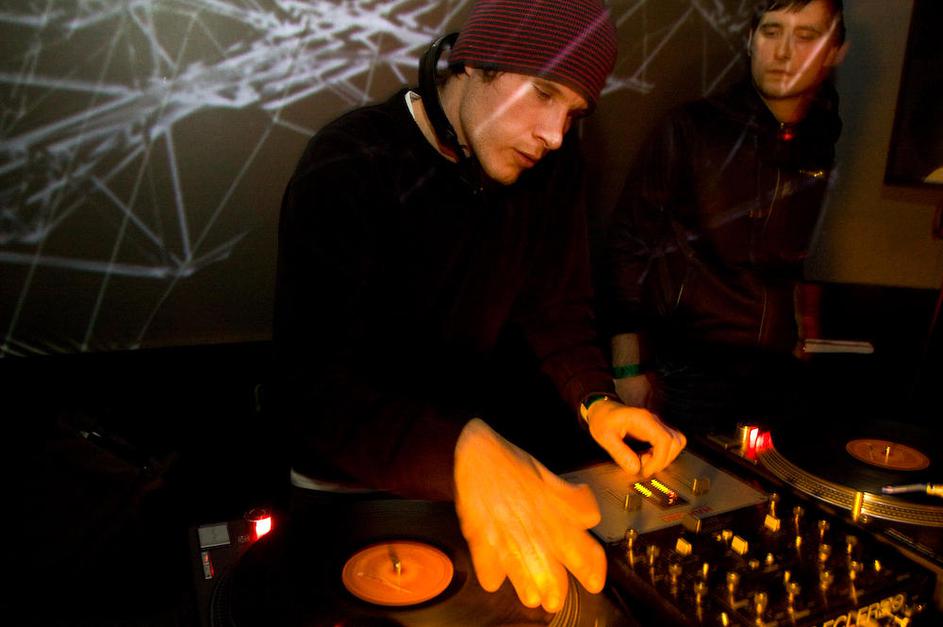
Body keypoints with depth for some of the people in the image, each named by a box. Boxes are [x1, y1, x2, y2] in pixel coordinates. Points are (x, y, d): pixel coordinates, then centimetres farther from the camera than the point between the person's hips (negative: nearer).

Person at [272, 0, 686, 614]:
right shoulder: (346, 171, -24)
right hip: (354, 479, -4)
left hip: (473, 450, 4)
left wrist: (596, 398, -13)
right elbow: (314, 380, -33)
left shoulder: (550, 164, -5)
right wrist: (463, 452, -48)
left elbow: (557, 306, 5)